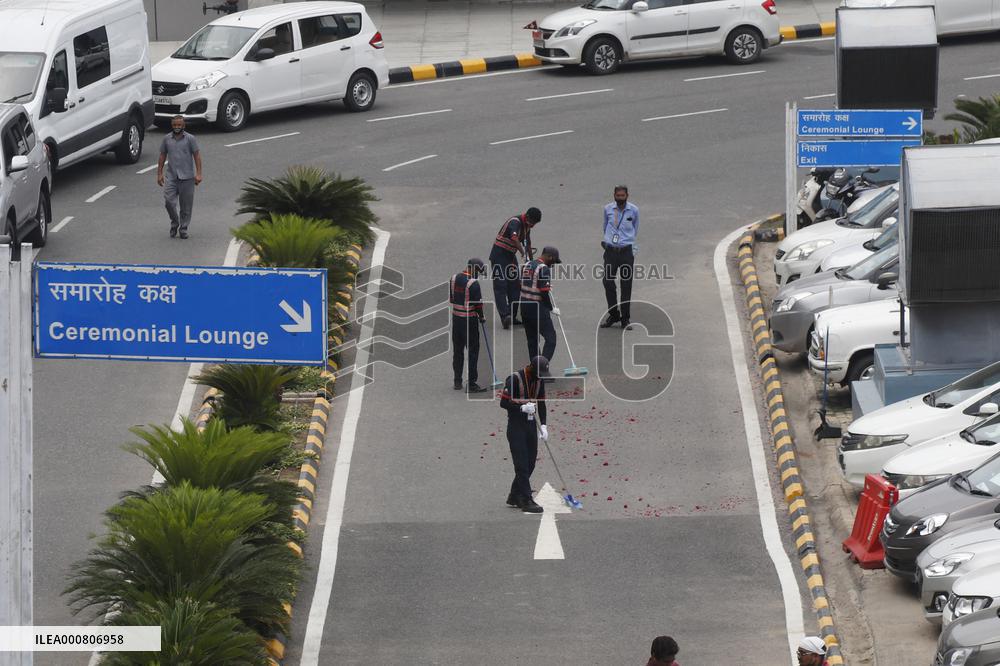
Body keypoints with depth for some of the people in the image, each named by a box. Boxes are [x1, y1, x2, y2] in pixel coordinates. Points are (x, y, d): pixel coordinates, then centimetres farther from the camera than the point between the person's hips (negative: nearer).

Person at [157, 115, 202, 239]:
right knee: (169, 201, -9)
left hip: (187, 177, -2)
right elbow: (162, 156, 13)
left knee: (186, 205, 3)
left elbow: (197, 155, -1)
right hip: (171, 176, 2)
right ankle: (174, 223, 13)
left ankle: (183, 228, 15)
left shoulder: (190, 139, -2)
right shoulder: (167, 139, 6)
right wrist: (159, 173, 9)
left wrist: (198, 174, -9)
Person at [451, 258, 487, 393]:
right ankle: (472, 384, -2)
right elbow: (478, 303, -16)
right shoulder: (473, 284, -18)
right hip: (470, 320, -7)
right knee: (473, 351, 0)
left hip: (456, 318, 7)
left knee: (457, 350, 16)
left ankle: (457, 382, 22)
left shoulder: (454, 279, 4)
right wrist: (481, 316, 0)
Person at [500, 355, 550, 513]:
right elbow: (504, 402, -17)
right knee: (522, 464, -9)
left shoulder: (539, 380, 6)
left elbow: (541, 404, 12)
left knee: (530, 463, 9)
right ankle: (526, 501, -10)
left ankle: (514, 497, 22)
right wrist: (522, 407, -28)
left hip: (531, 425, 7)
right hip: (516, 426, -7)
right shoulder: (515, 379, -16)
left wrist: (543, 425, 2)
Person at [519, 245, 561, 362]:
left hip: (524, 306, 8)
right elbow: (545, 292, -18)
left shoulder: (526, 265, 11)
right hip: (538, 308, -8)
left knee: (532, 339, 16)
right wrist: (551, 309, -7)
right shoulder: (544, 269, -15)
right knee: (550, 338, -5)